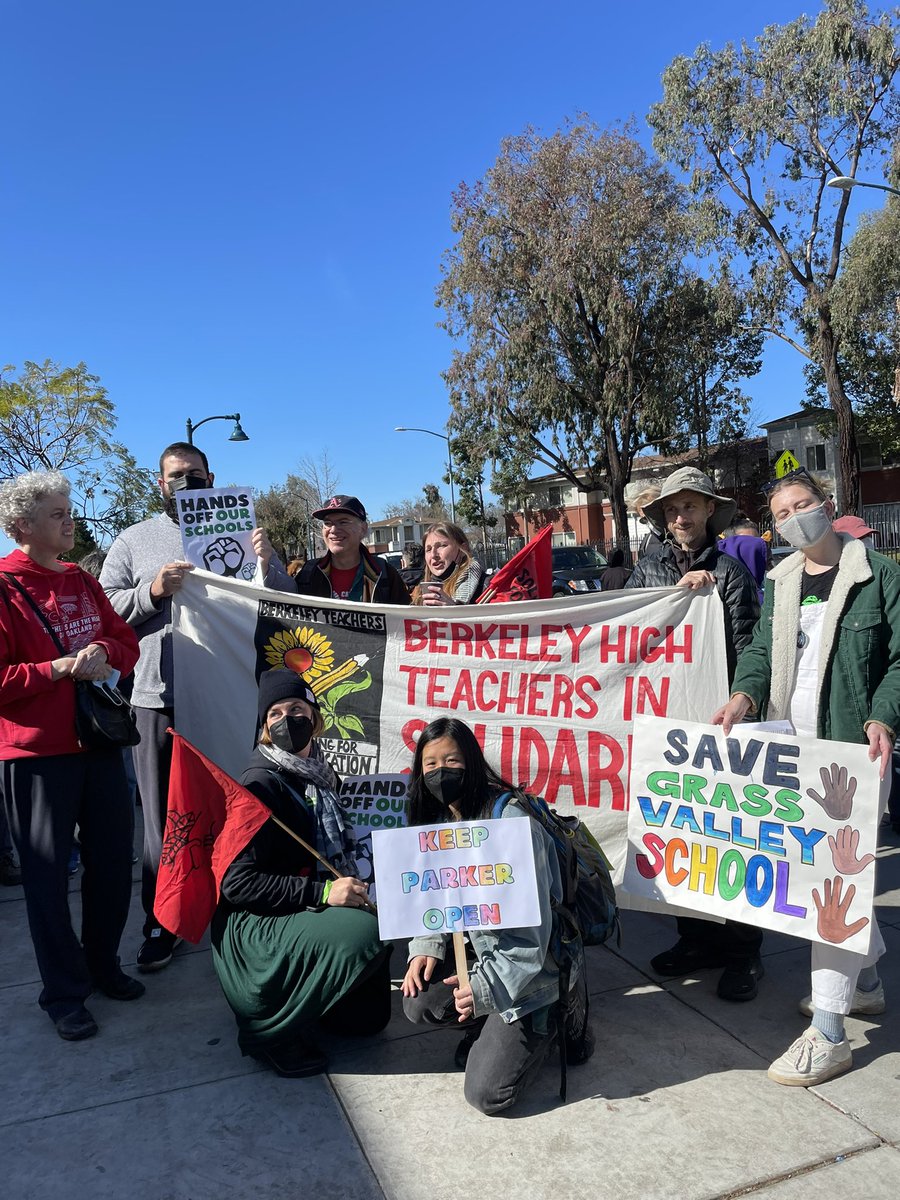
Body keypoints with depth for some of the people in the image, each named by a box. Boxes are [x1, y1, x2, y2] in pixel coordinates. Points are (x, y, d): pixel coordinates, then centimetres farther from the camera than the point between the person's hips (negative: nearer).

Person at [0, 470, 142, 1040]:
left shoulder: (82, 581, 10)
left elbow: (126, 642, 12)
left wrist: (103, 651, -7)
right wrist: (60, 667, -20)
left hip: (99, 741, 6)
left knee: (114, 857, 13)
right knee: (49, 874, 6)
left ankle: (103, 962, 33)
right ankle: (64, 992, 22)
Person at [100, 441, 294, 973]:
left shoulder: (240, 533, 9)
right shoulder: (134, 541, 10)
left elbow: (285, 606, 5)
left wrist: (268, 562, -15)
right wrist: (153, 591, -15)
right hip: (159, 699, 0)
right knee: (165, 816, 7)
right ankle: (161, 924, 24)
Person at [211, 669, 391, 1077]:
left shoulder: (319, 774, 4)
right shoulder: (260, 784, -20)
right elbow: (237, 882, -24)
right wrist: (322, 891, -29)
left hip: (300, 916, 8)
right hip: (253, 927, -8)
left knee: (368, 1016, 8)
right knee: (367, 931, -31)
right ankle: (269, 1026, -12)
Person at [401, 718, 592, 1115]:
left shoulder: (511, 820, -25)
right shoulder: (438, 818, 0)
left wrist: (486, 986, -25)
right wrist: (428, 947, -9)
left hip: (534, 967, -7)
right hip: (480, 951, 7)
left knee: (485, 1093, -9)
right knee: (418, 1001, -15)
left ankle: (560, 1016, 12)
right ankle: (492, 1028, 13)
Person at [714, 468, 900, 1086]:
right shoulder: (780, 582, 12)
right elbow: (761, 651, 12)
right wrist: (744, 695, -8)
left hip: (850, 750, -6)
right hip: (790, 746, 6)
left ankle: (828, 1033, 4)